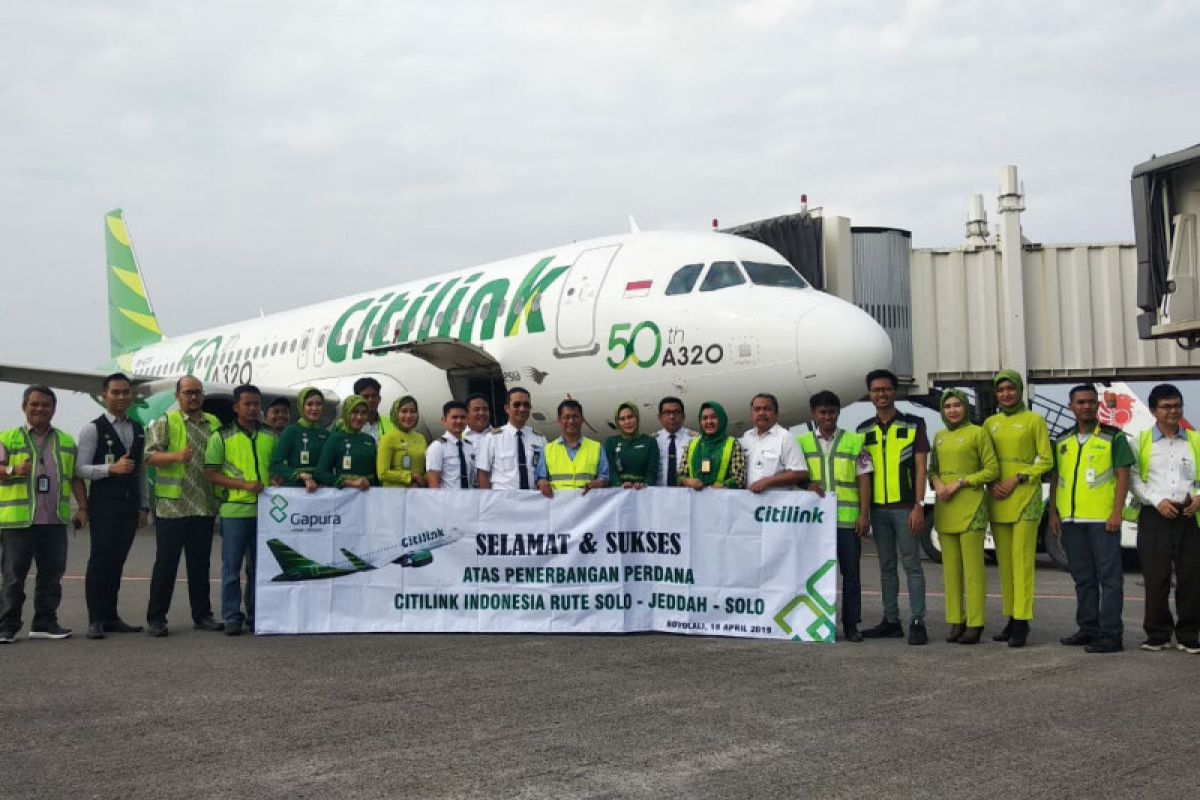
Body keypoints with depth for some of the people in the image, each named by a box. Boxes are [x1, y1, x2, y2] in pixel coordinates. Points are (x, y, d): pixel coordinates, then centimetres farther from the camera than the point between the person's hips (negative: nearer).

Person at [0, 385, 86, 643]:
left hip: (55, 521, 3)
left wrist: (82, 507, 7)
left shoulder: (66, 441, 16)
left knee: (52, 574, 6)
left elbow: (75, 477, 16)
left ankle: (45, 623, 14)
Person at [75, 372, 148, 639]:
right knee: (100, 560, -5)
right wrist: (111, 468, -22)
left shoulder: (138, 431, 14)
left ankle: (111, 617, 15)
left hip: (130, 505, 5)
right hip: (104, 505, -5)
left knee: (117, 561, 9)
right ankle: (96, 620, 0)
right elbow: (80, 469, -10)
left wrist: (144, 506, 14)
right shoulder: (93, 429, -4)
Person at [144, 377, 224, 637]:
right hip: (171, 506, -4)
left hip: (204, 506, 4)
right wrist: (176, 456, -25)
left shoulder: (214, 424, 14)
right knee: (165, 563, 0)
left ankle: (202, 615, 19)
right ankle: (156, 618, 7)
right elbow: (149, 456, -9)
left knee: (200, 564, 11)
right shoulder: (165, 423, 0)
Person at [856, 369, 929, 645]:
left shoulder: (913, 425, 1)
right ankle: (891, 621, 16)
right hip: (878, 508, 4)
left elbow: (920, 467, -3)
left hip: (905, 507, -4)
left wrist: (918, 506, -11)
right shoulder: (864, 430, 12)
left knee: (912, 565, -3)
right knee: (886, 567, 9)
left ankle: (917, 622, -1)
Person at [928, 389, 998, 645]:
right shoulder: (939, 436, 15)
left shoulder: (977, 433, -3)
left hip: (970, 506, -6)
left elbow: (992, 470, -6)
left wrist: (960, 483, -13)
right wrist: (937, 483, -3)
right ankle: (956, 621, 13)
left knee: (973, 567, -5)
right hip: (944, 507, 6)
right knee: (951, 567, 7)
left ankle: (975, 624, -2)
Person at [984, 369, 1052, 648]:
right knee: (1004, 562, 8)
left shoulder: (1034, 420, 1)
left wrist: (1016, 480, -12)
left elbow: (1046, 461, -3)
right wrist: (993, 483, -4)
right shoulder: (990, 423, 13)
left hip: (1025, 497, -5)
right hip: (998, 500, 5)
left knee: (1022, 560, -8)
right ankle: (1012, 618, 15)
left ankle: (1022, 622, -7)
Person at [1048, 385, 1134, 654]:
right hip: (1070, 519, 5)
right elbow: (1055, 478, 16)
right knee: (1082, 578, 12)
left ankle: (1111, 634, -3)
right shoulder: (1062, 441, 14)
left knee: (1109, 576, -4)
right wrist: (1053, 513, 8)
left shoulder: (1113, 437, 0)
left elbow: (1123, 476, -4)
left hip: (1103, 519, -5)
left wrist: (1117, 513, -13)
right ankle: (1088, 629, 21)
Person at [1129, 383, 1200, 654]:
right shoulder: (1142, 441, 6)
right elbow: (1134, 479, 1)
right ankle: (1158, 634, 10)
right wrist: (1157, 501, -10)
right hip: (1155, 517, -1)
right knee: (1156, 577, -1)